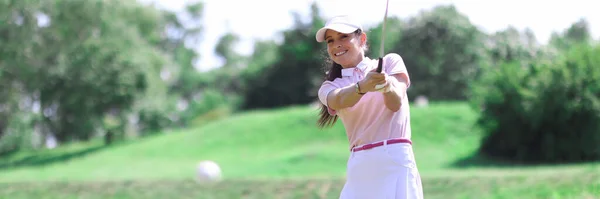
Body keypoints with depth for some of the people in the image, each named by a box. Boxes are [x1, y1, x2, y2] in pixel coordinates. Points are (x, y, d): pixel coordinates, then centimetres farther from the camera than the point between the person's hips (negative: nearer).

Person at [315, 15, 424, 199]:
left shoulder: (390, 62, 10)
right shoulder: (329, 87, 12)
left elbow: (396, 103, -7)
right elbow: (339, 100, -12)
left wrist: (387, 85, -30)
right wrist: (362, 86, -34)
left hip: (396, 161, -3)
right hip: (359, 168, 3)